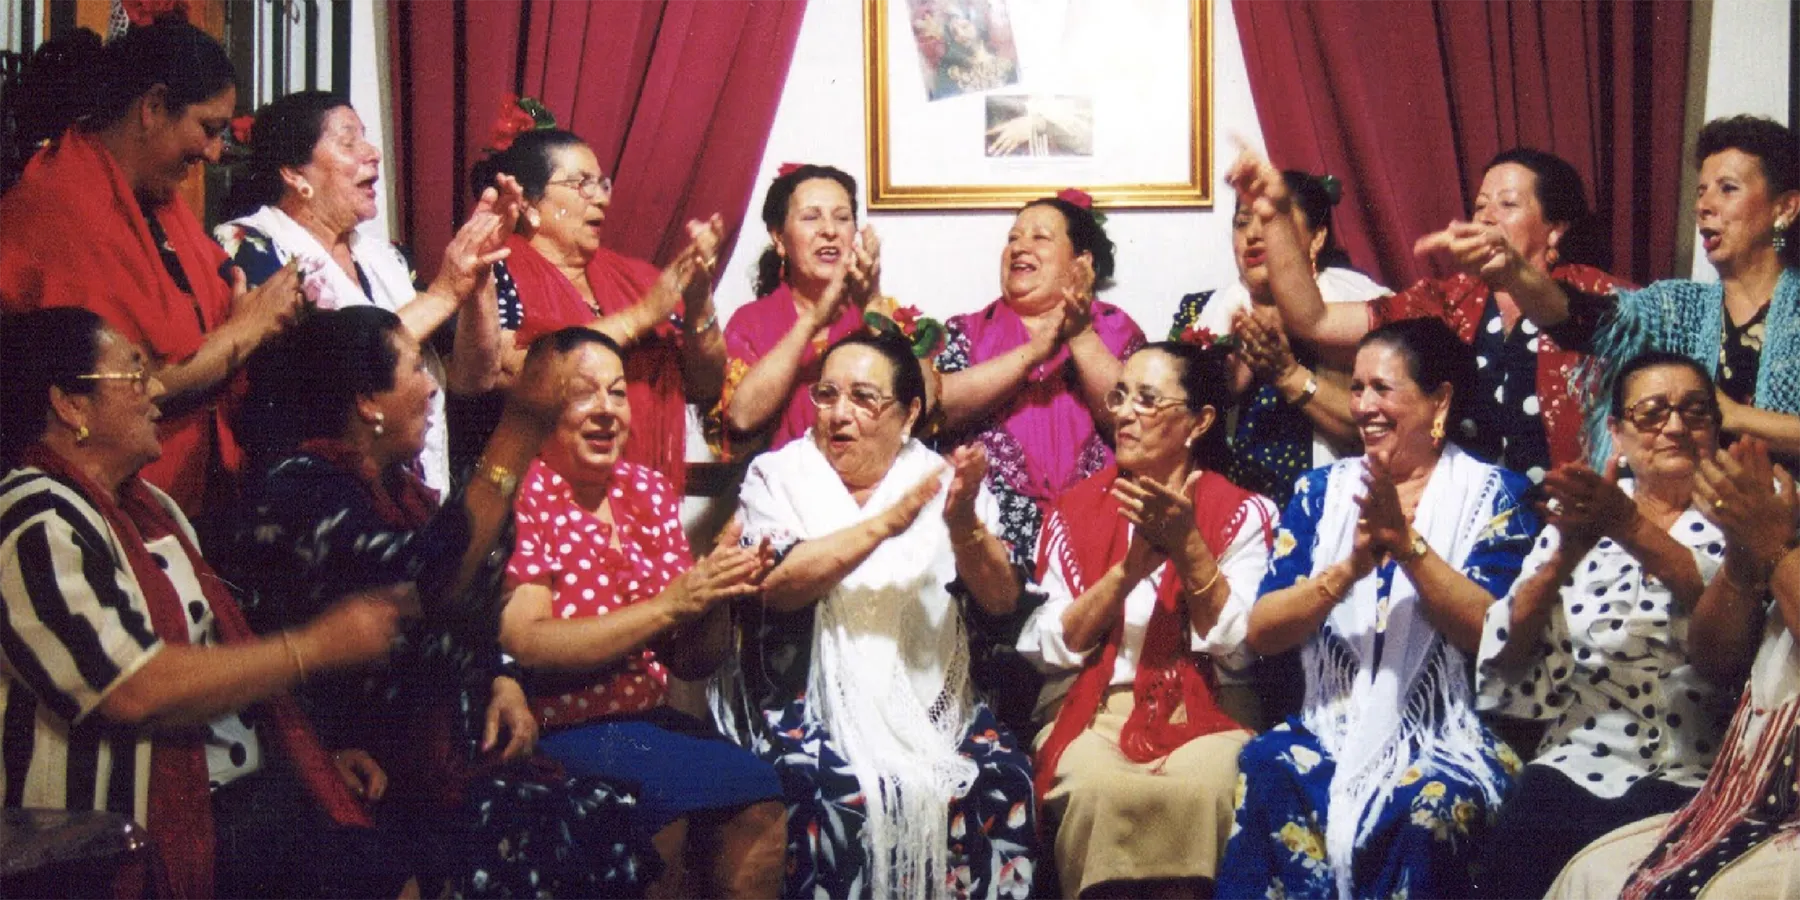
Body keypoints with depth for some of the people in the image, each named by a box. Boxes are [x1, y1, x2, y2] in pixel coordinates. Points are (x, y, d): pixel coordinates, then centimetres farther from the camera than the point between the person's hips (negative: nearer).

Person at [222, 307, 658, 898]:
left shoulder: (395, 485, 15)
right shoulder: (300, 489, -13)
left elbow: (468, 621, 25)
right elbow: (431, 583, -28)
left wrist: (504, 681, 3)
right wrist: (519, 433, -28)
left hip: (455, 754, 9)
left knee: (616, 819, -12)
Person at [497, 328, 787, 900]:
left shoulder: (649, 491, 11)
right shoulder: (518, 493, -6)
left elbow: (691, 663, 11)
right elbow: (526, 647, -19)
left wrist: (719, 595, -10)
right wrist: (670, 605, -20)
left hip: (649, 722, 5)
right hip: (553, 736, -5)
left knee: (759, 805, -20)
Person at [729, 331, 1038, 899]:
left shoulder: (944, 481, 11)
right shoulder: (776, 477, 6)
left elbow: (1002, 600, 1)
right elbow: (777, 585, -12)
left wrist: (964, 524, -17)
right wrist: (886, 523, -18)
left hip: (934, 703, 2)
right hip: (815, 702, -2)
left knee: (1003, 779, -24)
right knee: (842, 790, -31)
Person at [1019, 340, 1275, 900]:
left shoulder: (1242, 513, 6)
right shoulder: (1075, 511, 11)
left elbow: (1239, 649, -4)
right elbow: (1051, 649, 2)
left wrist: (1188, 547, -14)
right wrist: (1127, 570, -12)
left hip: (1202, 714, -1)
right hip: (1093, 714, 1)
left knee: (1201, 791, -33)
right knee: (1097, 789, -32)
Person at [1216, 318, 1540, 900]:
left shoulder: (1491, 496, 6)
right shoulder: (1321, 492, 13)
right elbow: (1259, 630, 1)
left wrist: (1406, 543, -17)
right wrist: (1348, 569, -15)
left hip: (1448, 737, -2)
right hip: (1331, 729, 2)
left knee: (1427, 805, -35)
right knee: (1266, 774, -30)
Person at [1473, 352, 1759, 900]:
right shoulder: (1584, 514, 15)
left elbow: (1728, 649, -13)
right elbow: (1506, 651, 4)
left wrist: (1635, 529, -24)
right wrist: (1564, 557, -13)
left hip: (1686, 775, -2)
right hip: (1574, 763, 2)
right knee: (1516, 853, -26)